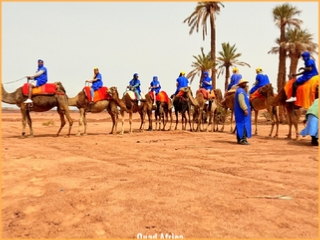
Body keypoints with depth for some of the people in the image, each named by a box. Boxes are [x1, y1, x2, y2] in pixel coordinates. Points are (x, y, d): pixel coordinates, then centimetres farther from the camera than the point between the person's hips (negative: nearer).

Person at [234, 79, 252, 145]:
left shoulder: (241, 90, 22)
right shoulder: (240, 91, -13)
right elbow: (241, 101, -24)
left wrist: (245, 109, 26)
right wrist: (245, 109, -26)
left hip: (240, 111, 11)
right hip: (242, 111, -11)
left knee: (240, 124, 11)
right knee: (243, 124, -11)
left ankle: (239, 139, 14)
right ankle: (242, 139, -12)